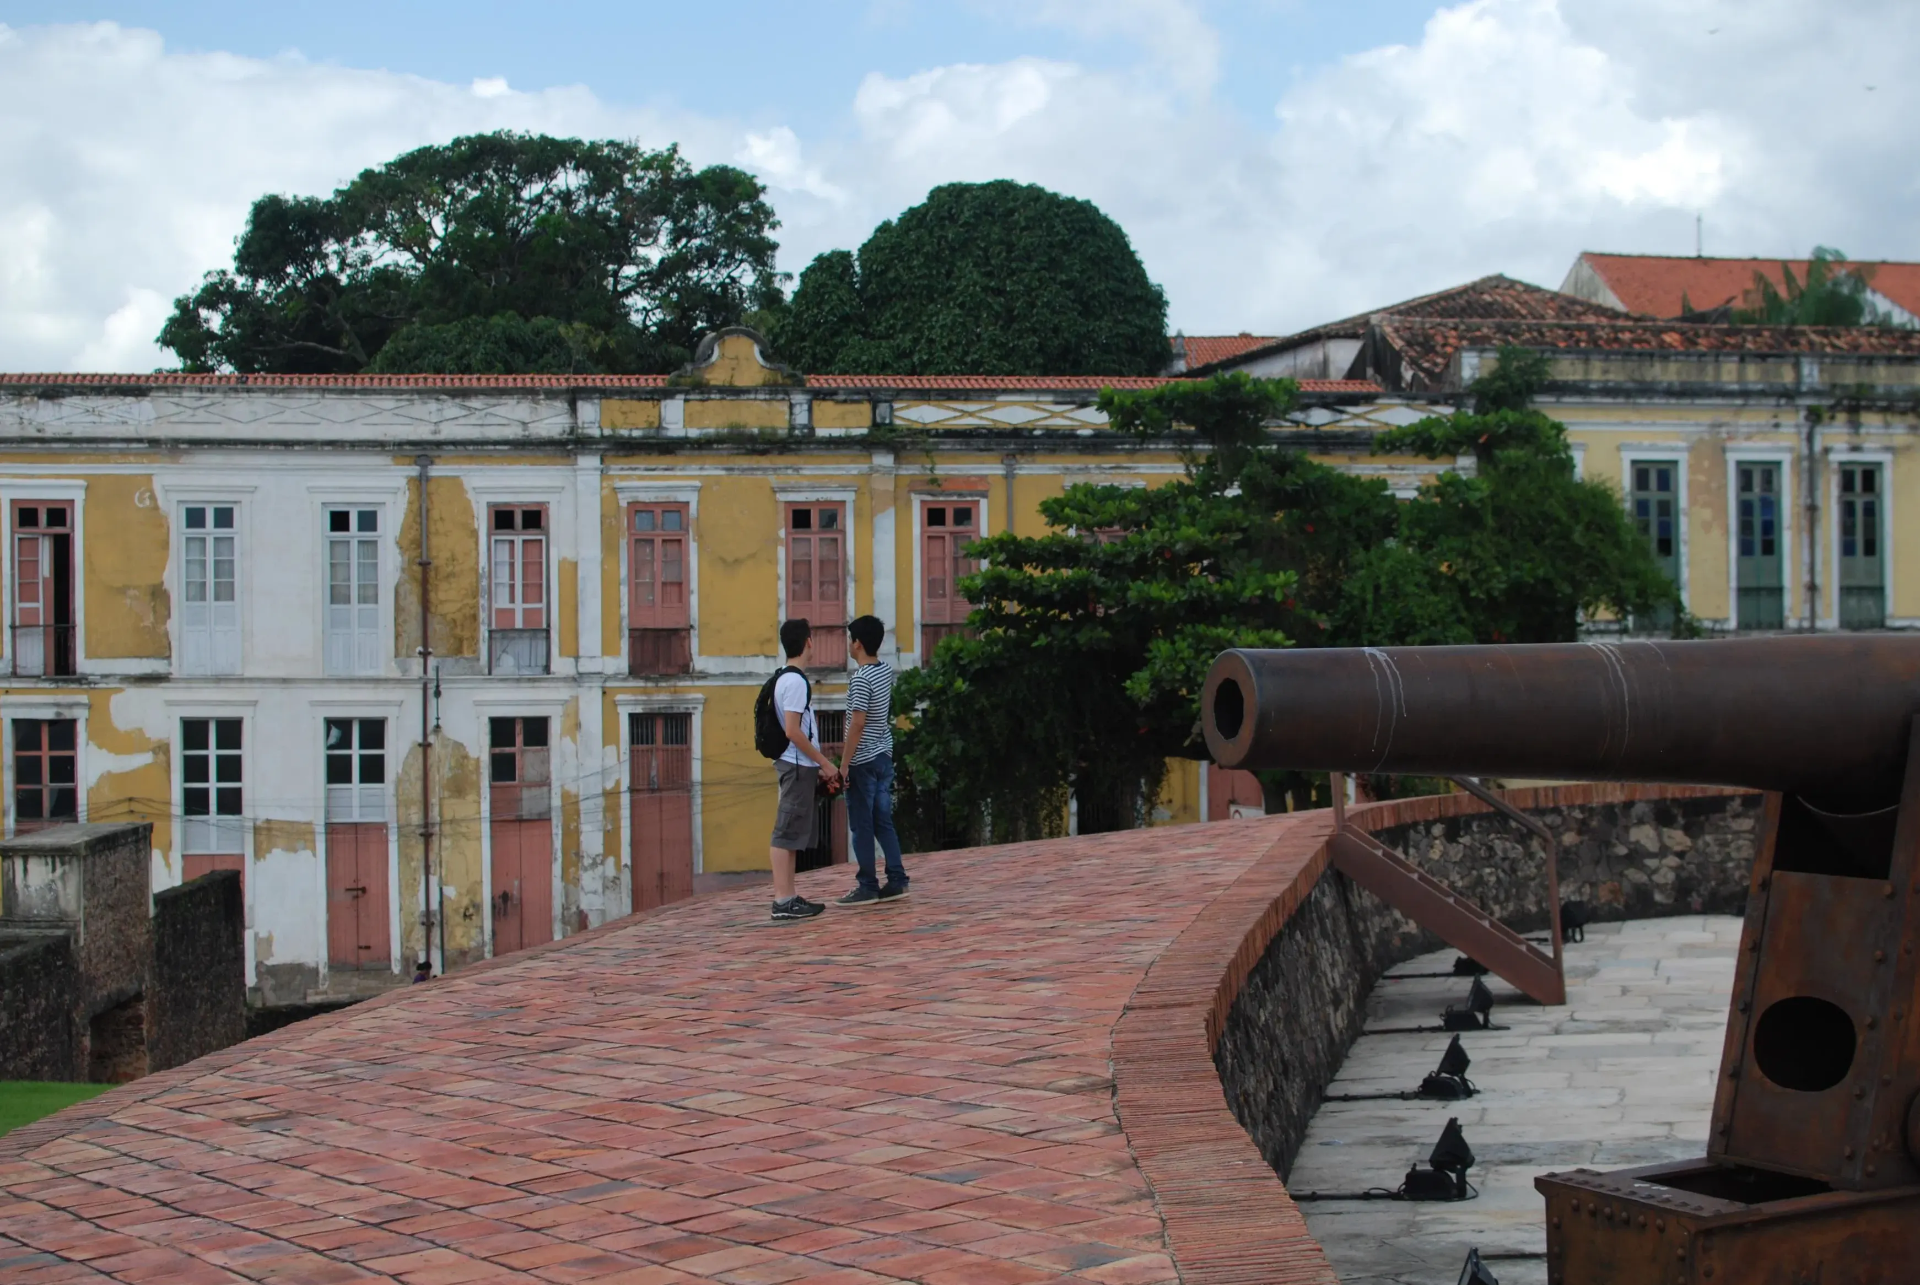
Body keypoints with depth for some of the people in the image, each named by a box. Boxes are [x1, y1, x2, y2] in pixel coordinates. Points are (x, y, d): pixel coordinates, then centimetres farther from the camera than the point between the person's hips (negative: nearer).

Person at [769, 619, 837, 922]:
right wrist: (825, 763, -14)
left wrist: (817, 766, 19)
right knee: (786, 834, -9)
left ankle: (788, 897, 15)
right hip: (798, 766, -10)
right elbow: (793, 732, -20)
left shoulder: (786, 679, 15)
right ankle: (784, 901, -8)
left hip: (798, 766, 10)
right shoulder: (796, 681, -15)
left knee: (792, 834, 12)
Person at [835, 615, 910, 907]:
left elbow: (858, 723, -22)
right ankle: (897, 881, 10)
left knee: (862, 826, -1)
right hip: (884, 757, 8)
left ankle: (868, 887, 2)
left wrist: (845, 763, -17)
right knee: (884, 821, 12)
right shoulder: (886, 669, 6)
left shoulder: (860, 679, -18)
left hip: (863, 762, -8)